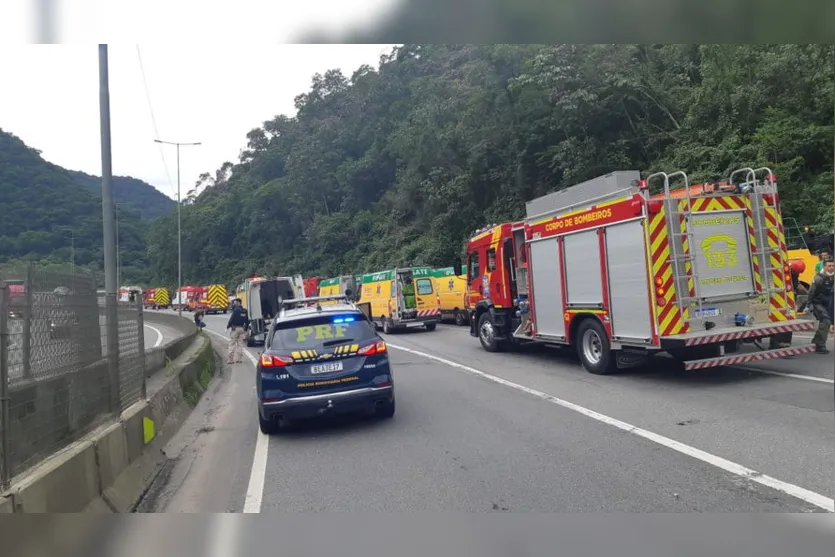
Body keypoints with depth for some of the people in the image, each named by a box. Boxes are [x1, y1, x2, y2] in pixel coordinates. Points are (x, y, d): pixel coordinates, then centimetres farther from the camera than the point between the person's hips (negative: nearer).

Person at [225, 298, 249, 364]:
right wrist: (246, 329, 19)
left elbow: (231, 319, -14)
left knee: (232, 344, -1)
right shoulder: (245, 311, 9)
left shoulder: (236, 310, -12)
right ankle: (239, 359, 10)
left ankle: (230, 359, -1)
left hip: (234, 328, -6)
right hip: (242, 328, 6)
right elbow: (247, 321, 12)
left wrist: (228, 326, 0)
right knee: (240, 343, 11)